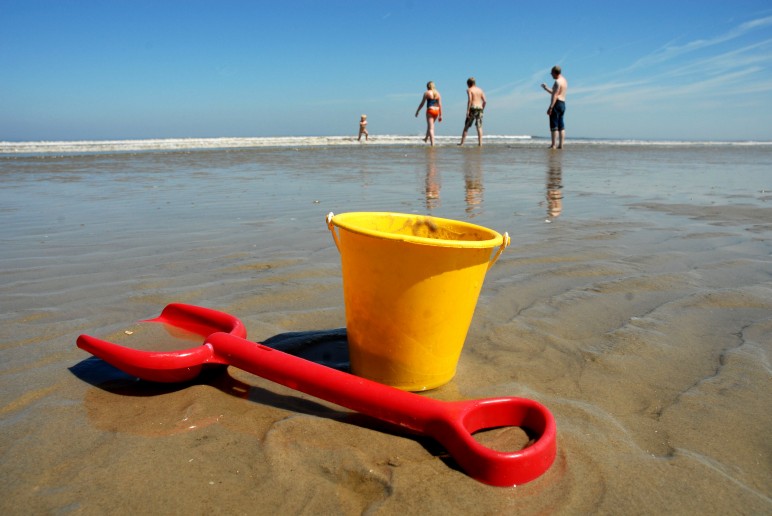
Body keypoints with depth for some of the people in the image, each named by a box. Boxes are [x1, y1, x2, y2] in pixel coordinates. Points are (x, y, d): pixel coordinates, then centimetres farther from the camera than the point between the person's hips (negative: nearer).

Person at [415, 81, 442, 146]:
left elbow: (422, 103, -2)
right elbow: (440, 105, 4)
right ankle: (426, 137, 45)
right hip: (436, 111, 5)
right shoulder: (437, 93, 8)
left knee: (431, 128, -3)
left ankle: (432, 143, -11)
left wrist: (417, 111, 9)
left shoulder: (427, 93, -4)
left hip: (430, 110, -5)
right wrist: (440, 115, 7)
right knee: (431, 125, 28)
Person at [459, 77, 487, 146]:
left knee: (466, 126, 3)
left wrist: (467, 111, -15)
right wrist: (482, 109, 17)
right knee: (479, 126, 3)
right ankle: (480, 143, -4)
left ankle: (462, 142, 2)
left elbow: (469, 100, -13)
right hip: (480, 109, 4)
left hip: (473, 109, -4)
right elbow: (485, 101, 7)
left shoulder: (469, 90, 0)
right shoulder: (480, 90, 15)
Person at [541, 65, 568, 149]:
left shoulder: (557, 81, -11)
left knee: (554, 125, -9)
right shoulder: (564, 80, 19)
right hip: (563, 104, 10)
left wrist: (550, 107, -24)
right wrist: (546, 89, 34)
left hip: (557, 104, -10)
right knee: (561, 125, 8)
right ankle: (561, 144, 7)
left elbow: (555, 95, -20)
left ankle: (553, 145, -12)